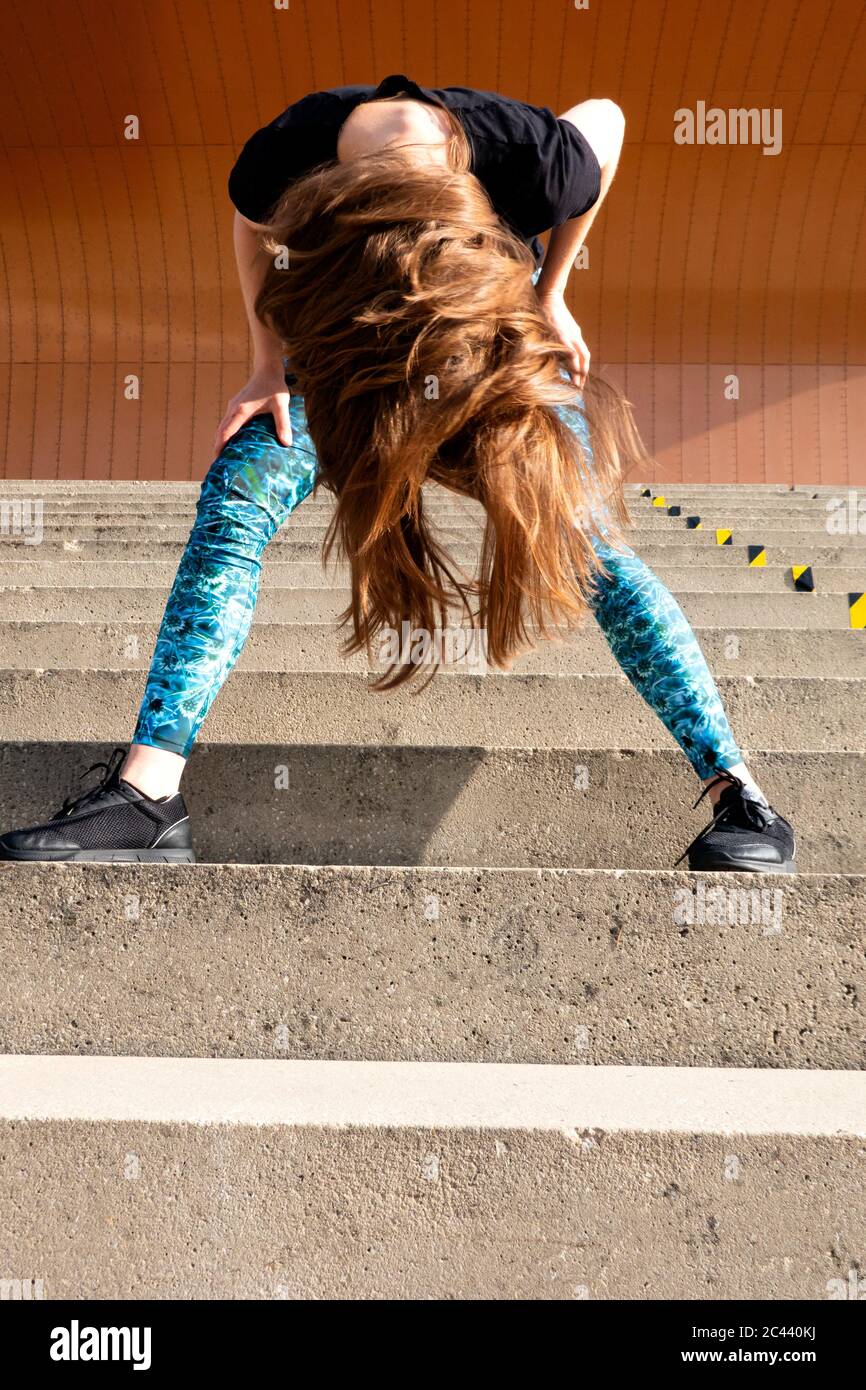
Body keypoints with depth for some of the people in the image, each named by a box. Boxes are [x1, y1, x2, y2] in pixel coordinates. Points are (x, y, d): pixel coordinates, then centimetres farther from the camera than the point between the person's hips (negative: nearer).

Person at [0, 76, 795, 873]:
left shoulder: (535, 160, -36)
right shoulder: (285, 159, -33)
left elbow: (607, 119, -11)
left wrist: (551, 296, -7)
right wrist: (270, 367, -12)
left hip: (506, 331, -1)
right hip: (340, 341, 2)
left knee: (587, 539, -19)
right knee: (233, 500, -20)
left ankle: (740, 796, -13)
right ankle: (147, 796, -21)